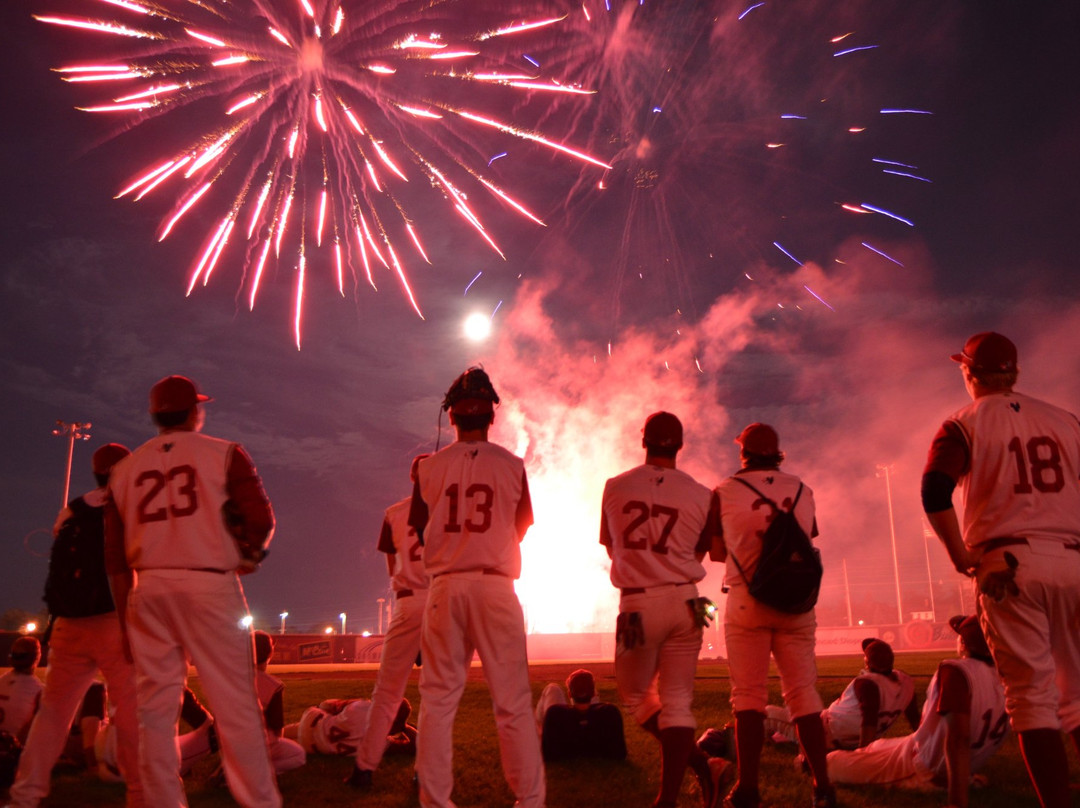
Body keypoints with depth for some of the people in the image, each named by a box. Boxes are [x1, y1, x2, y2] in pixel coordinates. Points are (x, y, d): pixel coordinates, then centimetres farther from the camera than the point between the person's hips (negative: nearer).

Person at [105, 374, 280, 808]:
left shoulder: (126, 468, 14)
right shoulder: (224, 454, 1)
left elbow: (115, 557, 12)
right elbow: (261, 518, -8)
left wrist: (126, 615, 17)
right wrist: (248, 555, 11)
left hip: (149, 588, 4)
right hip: (209, 584, -4)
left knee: (154, 706, 10)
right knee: (234, 702, -3)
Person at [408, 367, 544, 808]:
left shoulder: (429, 467, 1)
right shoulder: (511, 465, -1)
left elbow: (418, 531, 9)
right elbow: (521, 528, 9)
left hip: (445, 586, 1)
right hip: (495, 585, -1)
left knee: (437, 698, 9)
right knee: (513, 701, 4)